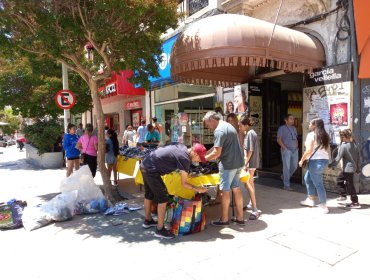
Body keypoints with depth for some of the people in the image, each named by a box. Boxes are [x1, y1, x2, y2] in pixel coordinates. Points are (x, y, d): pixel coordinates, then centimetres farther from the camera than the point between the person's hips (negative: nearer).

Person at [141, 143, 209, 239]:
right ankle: (160, 229, 8)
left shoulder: (182, 147, 6)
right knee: (163, 198, -1)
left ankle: (147, 220, 41)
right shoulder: (185, 159, -17)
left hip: (144, 165, 10)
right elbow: (184, 183, -11)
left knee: (149, 194, 24)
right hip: (151, 171, -10)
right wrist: (197, 189, 0)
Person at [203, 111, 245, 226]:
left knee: (225, 191, 3)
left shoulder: (219, 130, -17)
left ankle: (224, 219, 15)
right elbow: (217, 147, 18)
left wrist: (203, 159, -7)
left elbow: (216, 153, -20)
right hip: (238, 162, 10)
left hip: (228, 164, -10)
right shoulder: (227, 125, 15)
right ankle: (240, 217, 24)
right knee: (236, 188, 15)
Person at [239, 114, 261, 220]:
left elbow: (250, 150, -21)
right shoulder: (250, 133, 11)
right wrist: (246, 162, 16)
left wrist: (245, 164, -19)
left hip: (250, 162, -10)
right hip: (252, 162, 10)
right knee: (250, 183, 19)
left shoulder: (250, 133, -17)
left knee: (248, 184, -13)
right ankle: (252, 203, 33)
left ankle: (255, 210, -13)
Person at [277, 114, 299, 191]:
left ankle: (285, 177, 34)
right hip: (286, 150, -6)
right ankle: (286, 185, 1)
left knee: (294, 166, 10)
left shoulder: (294, 128, 16)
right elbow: (278, 139, -8)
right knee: (287, 167, -5)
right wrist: (284, 147, -15)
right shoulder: (282, 128, -3)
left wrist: (297, 145, 9)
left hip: (295, 150, 7)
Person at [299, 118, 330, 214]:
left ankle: (323, 206, 7)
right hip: (325, 160, 9)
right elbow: (328, 150, 16)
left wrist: (302, 160, -7)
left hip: (316, 161, -9)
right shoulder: (325, 135, 14)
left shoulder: (311, 135, -10)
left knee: (318, 184, 0)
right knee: (307, 178, 24)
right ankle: (310, 199, 31)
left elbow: (309, 150, -18)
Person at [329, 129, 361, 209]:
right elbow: (358, 156, 13)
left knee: (349, 185, -1)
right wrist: (357, 167, 22)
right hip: (353, 167, 9)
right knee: (339, 179, 21)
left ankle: (355, 203, 6)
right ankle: (343, 195, 25)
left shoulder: (343, 146, -16)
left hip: (348, 168, -9)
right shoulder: (354, 144, 6)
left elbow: (338, 158, -16)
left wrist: (331, 165, -5)